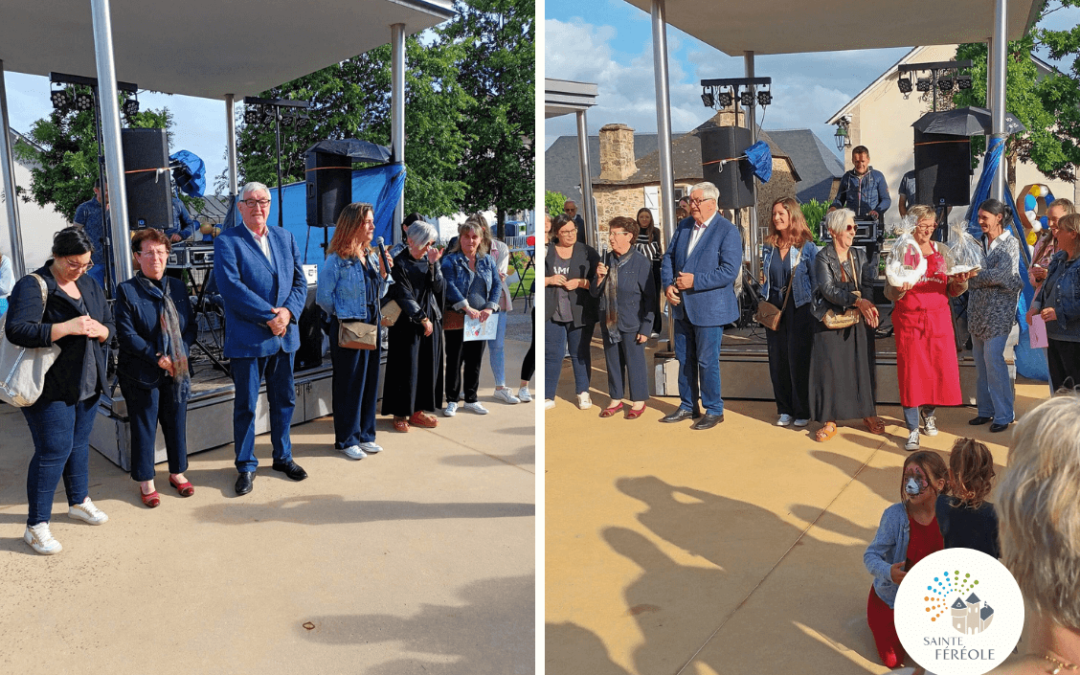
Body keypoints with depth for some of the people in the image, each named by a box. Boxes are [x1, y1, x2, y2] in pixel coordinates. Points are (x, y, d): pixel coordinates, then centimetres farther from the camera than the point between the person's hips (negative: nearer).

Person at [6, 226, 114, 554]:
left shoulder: (91, 286, 10)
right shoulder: (32, 286, -12)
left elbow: (110, 325, 14)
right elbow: (17, 330, -23)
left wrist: (99, 330, -10)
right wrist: (67, 327, -28)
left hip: (87, 383, 7)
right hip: (50, 387, -7)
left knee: (79, 443, 19)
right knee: (53, 451, -5)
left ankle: (79, 502, 38)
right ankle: (36, 526, 7)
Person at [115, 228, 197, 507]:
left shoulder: (177, 287, 7)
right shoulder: (126, 291, -7)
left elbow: (191, 325, 7)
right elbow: (126, 334, -11)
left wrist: (181, 353, -9)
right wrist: (157, 357, -17)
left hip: (176, 370, 4)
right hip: (142, 374, -4)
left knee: (176, 423, 14)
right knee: (144, 428, 6)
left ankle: (177, 472, 30)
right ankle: (146, 481, 20)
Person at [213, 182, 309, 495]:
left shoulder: (286, 238, 11)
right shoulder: (227, 242, -5)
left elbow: (300, 282, 7)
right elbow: (231, 287, -16)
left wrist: (288, 312, -11)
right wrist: (268, 316, -19)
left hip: (285, 334, 5)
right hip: (247, 337, -5)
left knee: (284, 399, 14)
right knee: (246, 405, 4)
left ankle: (283, 457, 31)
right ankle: (246, 466, 19)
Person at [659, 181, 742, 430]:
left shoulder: (728, 231, -11)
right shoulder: (683, 226, 9)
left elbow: (729, 271, -18)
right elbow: (668, 258, 12)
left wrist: (694, 281, -21)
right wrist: (668, 284, -6)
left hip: (709, 308, -6)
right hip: (682, 306, 7)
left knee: (707, 361, 1)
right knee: (685, 360, 14)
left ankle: (714, 410, 16)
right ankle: (688, 407, 28)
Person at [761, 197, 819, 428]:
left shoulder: (807, 246, -5)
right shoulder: (770, 246, 8)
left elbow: (816, 281, -5)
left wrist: (814, 311, -9)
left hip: (799, 309, -5)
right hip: (774, 309, 5)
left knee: (799, 361, 0)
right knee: (777, 360, 7)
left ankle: (802, 412, 11)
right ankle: (785, 410, 18)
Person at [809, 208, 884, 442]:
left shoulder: (860, 256, 9)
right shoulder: (823, 258, -4)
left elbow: (868, 286, 0)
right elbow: (828, 289, -16)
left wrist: (863, 305, -21)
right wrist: (856, 301, -26)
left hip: (858, 320, 4)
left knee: (863, 365, 6)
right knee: (830, 368, -2)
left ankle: (869, 414, 21)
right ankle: (830, 420, 6)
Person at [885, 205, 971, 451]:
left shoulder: (943, 251, 9)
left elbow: (952, 291, 10)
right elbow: (889, 292, -4)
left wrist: (961, 282, -11)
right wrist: (900, 289, -25)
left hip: (939, 318, 3)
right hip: (909, 319, -3)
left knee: (942, 368, 2)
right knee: (911, 372, -4)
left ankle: (928, 411, 31)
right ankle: (913, 430, 4)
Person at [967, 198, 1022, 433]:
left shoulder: (1010, 243, -6)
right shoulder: (979, 242, 12)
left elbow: (1000, 274, -17)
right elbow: (971, 278, 7)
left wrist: (974, 275, -6)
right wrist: (989, 279, -9)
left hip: (999, 312, -6)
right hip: (978, 310, 6)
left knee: (994, 361, -9)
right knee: (980, 362, 9)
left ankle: (1003, 415, 0)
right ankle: (985, 410, 18)